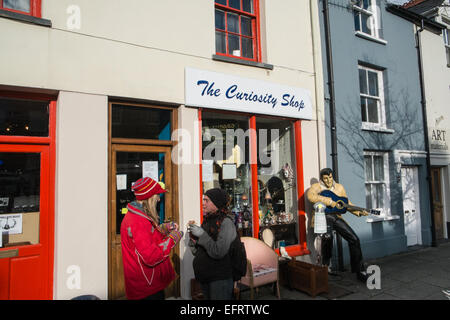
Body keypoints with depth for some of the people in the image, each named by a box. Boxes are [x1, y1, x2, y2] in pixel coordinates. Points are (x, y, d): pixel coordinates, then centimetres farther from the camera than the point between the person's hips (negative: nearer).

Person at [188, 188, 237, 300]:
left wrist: (202, 234, -19)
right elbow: (196, 252, 11)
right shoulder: (207, 221, 8)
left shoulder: (226, 223, -15)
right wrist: (193, 237, -6)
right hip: (204, 278, 7)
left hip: (220, 279, -7)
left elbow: (218, 253, -24)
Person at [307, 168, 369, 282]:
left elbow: (347, 204, 19)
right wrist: (329, 201, -22)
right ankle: (325, 266, -10)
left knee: (354, 239, -6)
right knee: (327, 236, -33)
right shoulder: (317, 186, 2)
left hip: (336, 216, 5)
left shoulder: (339, 187, 16)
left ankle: (360, 271, 8)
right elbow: (310, 196, -21)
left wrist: (359, 212, 2)